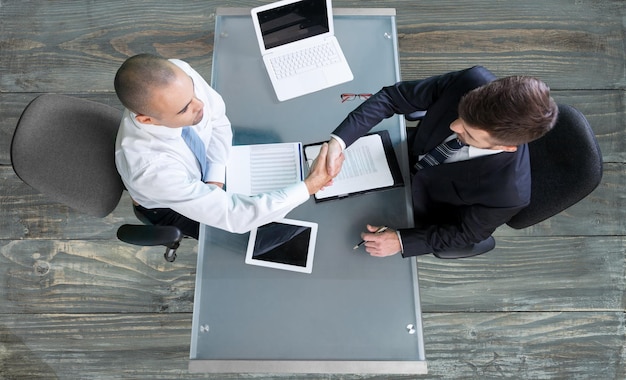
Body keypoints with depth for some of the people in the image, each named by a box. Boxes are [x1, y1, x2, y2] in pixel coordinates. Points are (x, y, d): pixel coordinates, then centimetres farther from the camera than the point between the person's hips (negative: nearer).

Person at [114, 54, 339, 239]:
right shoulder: (150, 168, -45)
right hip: (172, 207, -4)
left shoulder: (179, 74, -32)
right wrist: (309, 186, -40)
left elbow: (217, 118, -12)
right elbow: (230, 215, -41)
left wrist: (214, 179, -22)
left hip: (203, 157, 5)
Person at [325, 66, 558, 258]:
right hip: (409, 156, 4)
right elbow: (393, 96, -26)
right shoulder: (472, 82, -34)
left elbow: (464, 233, -19)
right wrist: (339, 139, -37)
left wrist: (402, 241, -28)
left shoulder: (507, 192, -39)